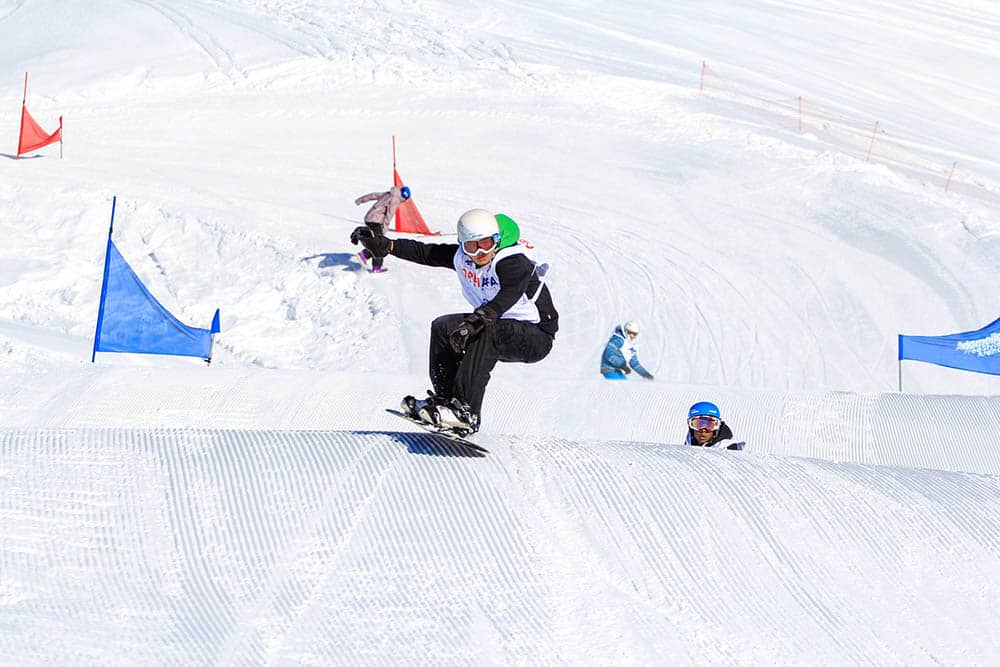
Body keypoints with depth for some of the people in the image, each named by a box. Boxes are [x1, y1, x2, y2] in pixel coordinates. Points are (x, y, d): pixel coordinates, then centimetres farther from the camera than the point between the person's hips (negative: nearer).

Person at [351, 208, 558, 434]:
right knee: (443, 328, -3)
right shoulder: (463, 257, -4)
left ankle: (467, 411, -37)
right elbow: (426, 253, 5)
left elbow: (504, 300, -44)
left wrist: (473, 323, -59)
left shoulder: (515, 263, -27)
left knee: (485, 332, -34)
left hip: (537, 338, -8)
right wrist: (383, 245, -3)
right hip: (500, 327, 8)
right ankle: (446, 398, -2)